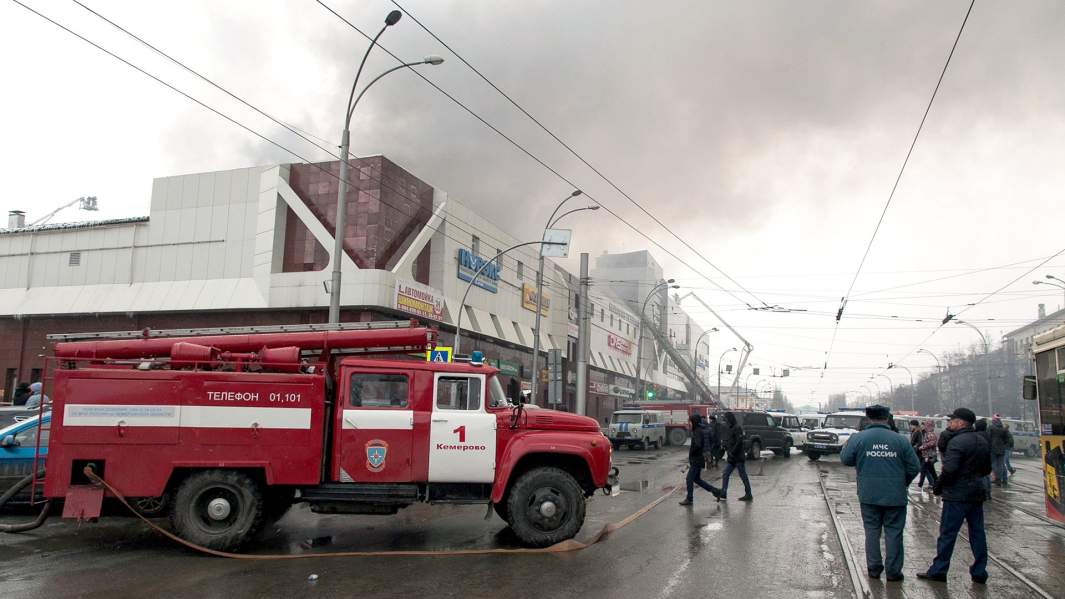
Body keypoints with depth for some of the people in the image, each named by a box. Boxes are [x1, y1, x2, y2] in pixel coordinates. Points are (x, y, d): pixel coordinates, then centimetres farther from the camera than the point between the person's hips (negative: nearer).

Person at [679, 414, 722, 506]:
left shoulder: (698, 431, -18)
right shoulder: (700, 430, 12)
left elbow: (698, 445, -30)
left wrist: (690, 451, -16)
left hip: (697, 460, -10)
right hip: (698, 459, 10)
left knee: (689, 479, -1)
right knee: (696, 479, 17)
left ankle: (689, 499, 8)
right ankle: (715, 491, 19)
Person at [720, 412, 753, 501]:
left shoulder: (737, 428, -13)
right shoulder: (728, 429, 14)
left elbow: (739, 442, -20)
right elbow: (724, 440, 21)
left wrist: (732, 452, -18)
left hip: (739, 457, -9)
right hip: (731, 458, 9)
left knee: (743, 476, 0)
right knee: (725, 475, 5)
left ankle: (748, 495, 8)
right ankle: (723, 493, 8)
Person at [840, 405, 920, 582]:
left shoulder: (858, 438, -7)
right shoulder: (899, 440, -5)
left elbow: (845, 459, -2)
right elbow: (914, 467, -1)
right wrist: (902, 483, 14)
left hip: (869, 495, 1)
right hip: (895, 496, 0)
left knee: (872, 531, 12)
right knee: (893, 532, 8)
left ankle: (874, 568, 17)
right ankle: (893, 571, 13)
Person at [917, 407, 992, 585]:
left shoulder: (957, 441, -18)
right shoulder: (983, 441, 11)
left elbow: (949, 469, -24)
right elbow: (987, 469, 19)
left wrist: (938, 487, -10)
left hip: (957, 495, -8)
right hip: (977, 493, 8)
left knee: (947, 533, -1)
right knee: (977, 532, 12)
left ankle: (938, 571, 5)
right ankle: (979, 572, 17)